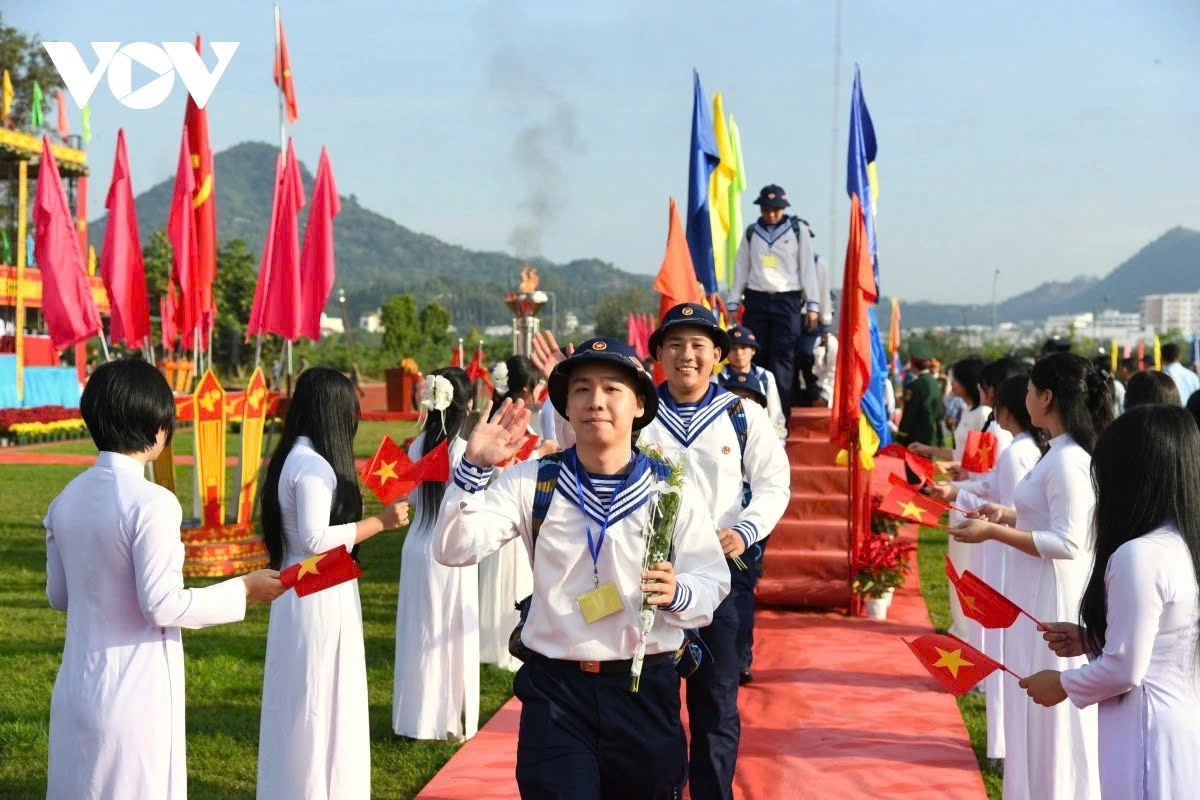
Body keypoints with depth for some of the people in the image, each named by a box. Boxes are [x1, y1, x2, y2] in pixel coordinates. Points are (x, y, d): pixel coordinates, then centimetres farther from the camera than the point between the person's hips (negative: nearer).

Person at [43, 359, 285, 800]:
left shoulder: (67, 499, 3)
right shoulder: (151, 502, -18)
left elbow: (58, 596, 12)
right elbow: (162, 606, -18)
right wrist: (243, 590, -9)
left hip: (76, 687, 7)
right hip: (133, 693, -6)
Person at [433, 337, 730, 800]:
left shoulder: (671, 490, -2)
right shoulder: (532, 483, -2)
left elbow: (713, 581, -3)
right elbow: (454, 549, -10)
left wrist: (677, 594, -25)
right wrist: (474, 468, -22)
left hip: (645, 688, 1)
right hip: (554, 688, -1)